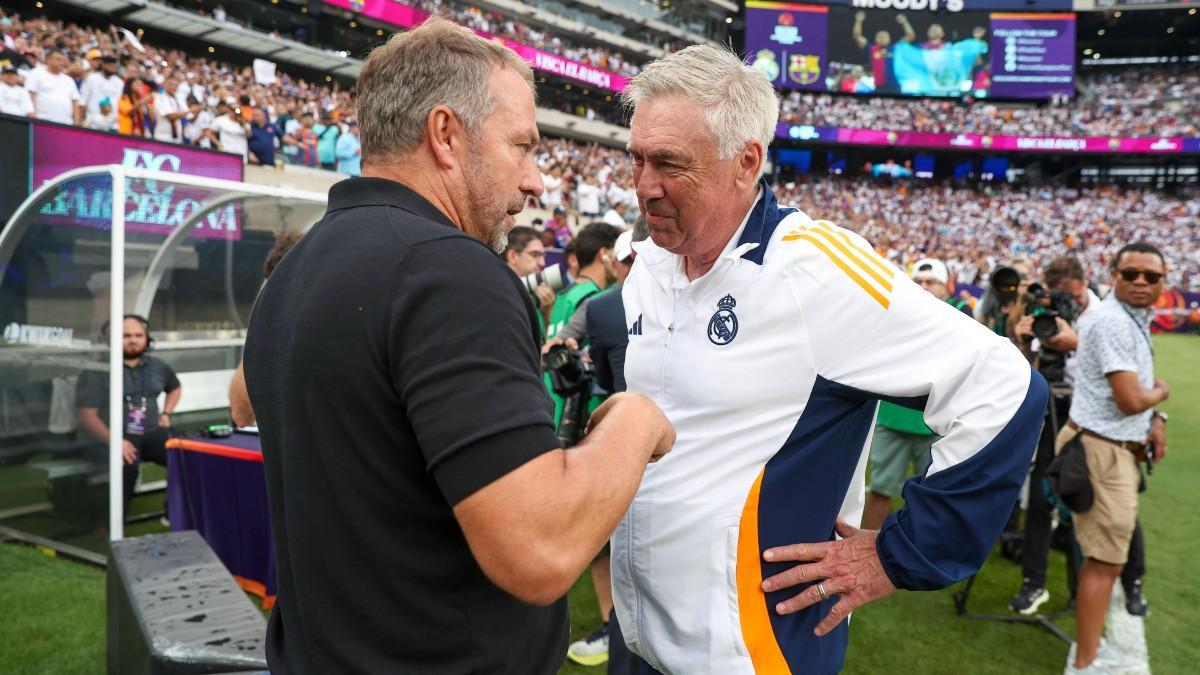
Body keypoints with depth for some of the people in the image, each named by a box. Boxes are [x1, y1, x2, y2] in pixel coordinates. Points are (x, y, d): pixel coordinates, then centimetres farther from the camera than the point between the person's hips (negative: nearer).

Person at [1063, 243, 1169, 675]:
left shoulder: (1138, 319, 13)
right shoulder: (1113, 321, -20)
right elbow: (1131, 400, -23)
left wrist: (1155, 420, 6)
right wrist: (1161, 394, -2)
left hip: (1122, 449, 11)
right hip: (1103, 452, -11)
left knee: (1103, 555, 19)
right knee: (1106, 561, -5)